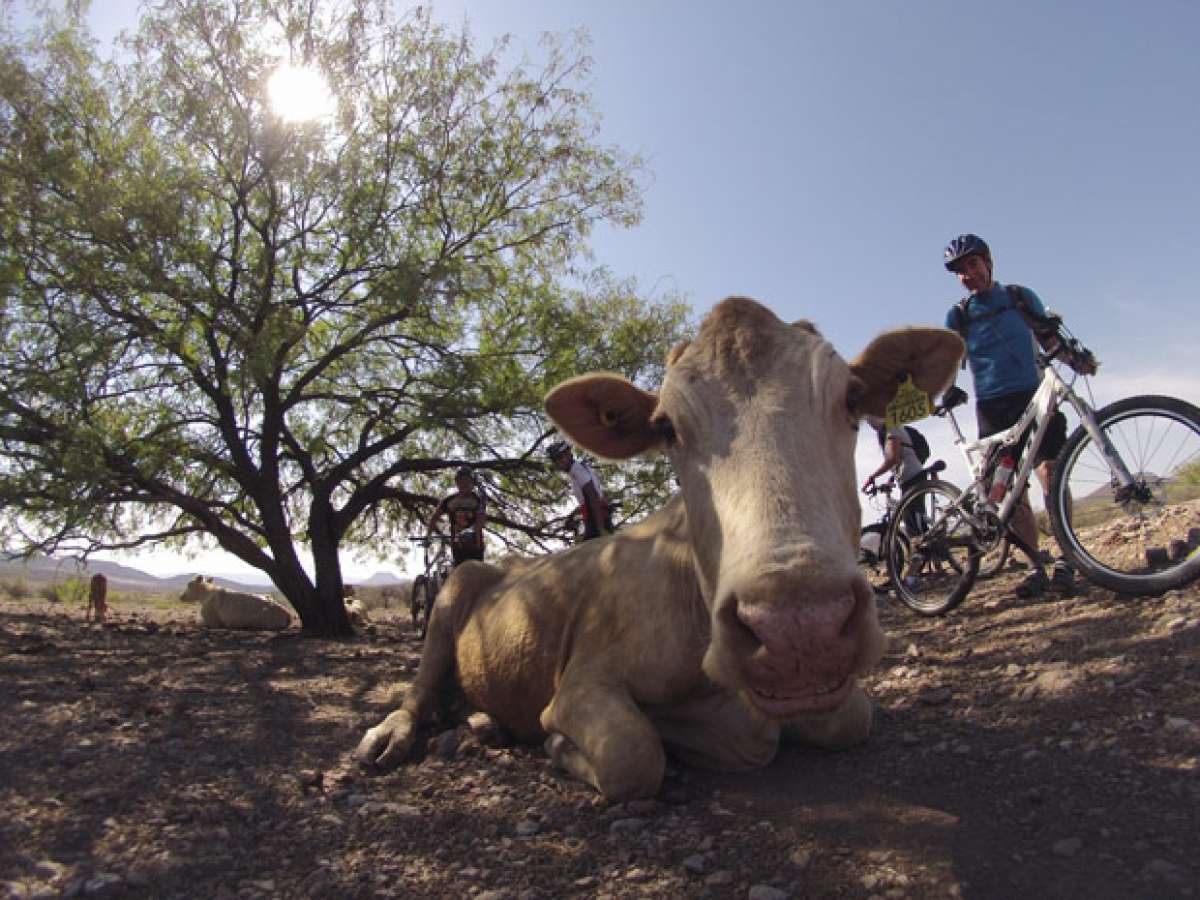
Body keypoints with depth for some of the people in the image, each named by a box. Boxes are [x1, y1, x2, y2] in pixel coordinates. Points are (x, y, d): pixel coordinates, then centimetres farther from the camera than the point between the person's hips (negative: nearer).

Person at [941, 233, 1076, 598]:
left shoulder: (1021, 296, 11)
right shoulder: (957, 315, 9)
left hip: (1034, 396, -1)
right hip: (992, 407, 1)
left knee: (1051, 472, -15)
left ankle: (1065, 562, -10)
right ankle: (1037, 567, 3)